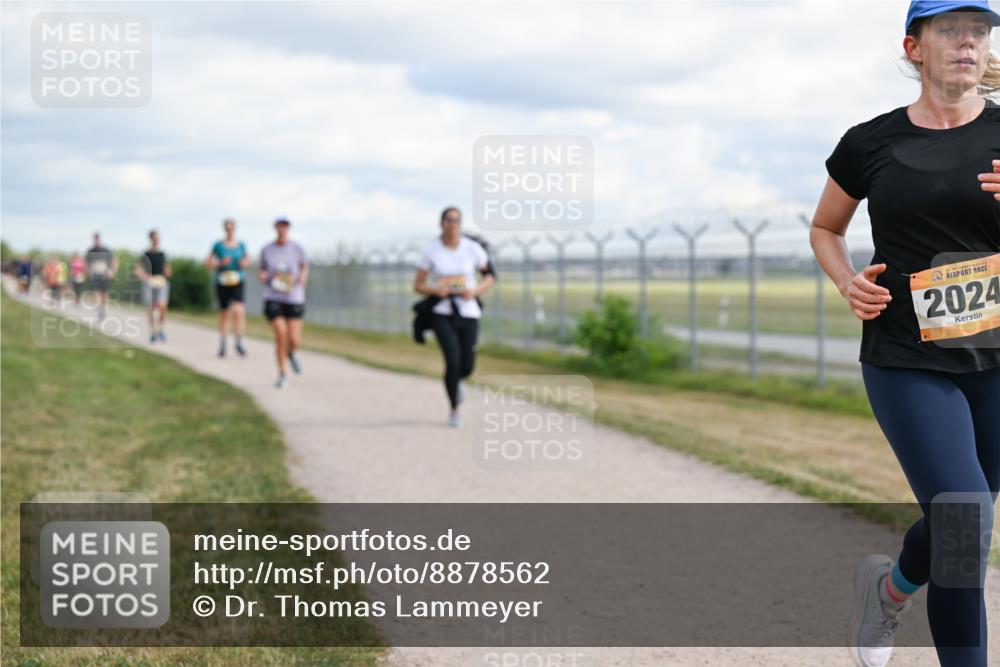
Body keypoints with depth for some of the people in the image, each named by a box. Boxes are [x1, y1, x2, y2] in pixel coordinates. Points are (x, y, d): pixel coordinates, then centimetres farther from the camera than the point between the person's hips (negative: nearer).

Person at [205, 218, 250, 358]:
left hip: (238, 283, 0)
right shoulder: (218, 245, 0)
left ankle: (239, 343, -13)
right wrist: (220, 263, -16)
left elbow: (247, 260, 18)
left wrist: (245, 263, -5)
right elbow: (208, 263, 1)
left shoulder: (241, 245, 6)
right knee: (224, 313, 8)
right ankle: (222, 344, 25)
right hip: (222, 283, 0)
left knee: (238, 310, -20)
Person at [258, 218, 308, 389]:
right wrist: (262, 276, -11)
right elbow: (262, 272, 13)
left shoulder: (297, 248, -1)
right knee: (280, 335, -16)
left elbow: (305, 267, 12)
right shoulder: (266, 250, 2)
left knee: (294, 341, -5)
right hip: (273, 298, 0)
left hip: (294, 298, 0)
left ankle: (292, 354, 35)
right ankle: (282, 374, 4)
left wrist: (303, 277, -9)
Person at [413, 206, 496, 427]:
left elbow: (490, 277, 8)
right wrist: (435, 290, -20)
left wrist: (475, 291, -12)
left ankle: (457, 381, 40)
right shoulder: (431, 252, -5)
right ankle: (454, 410, 3)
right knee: (453, 360, -19)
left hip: (468, 313, 2)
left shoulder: (472, 249, -3)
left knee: (467, 367, -1)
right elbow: (417, 286, 1)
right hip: (442, 314, -2)